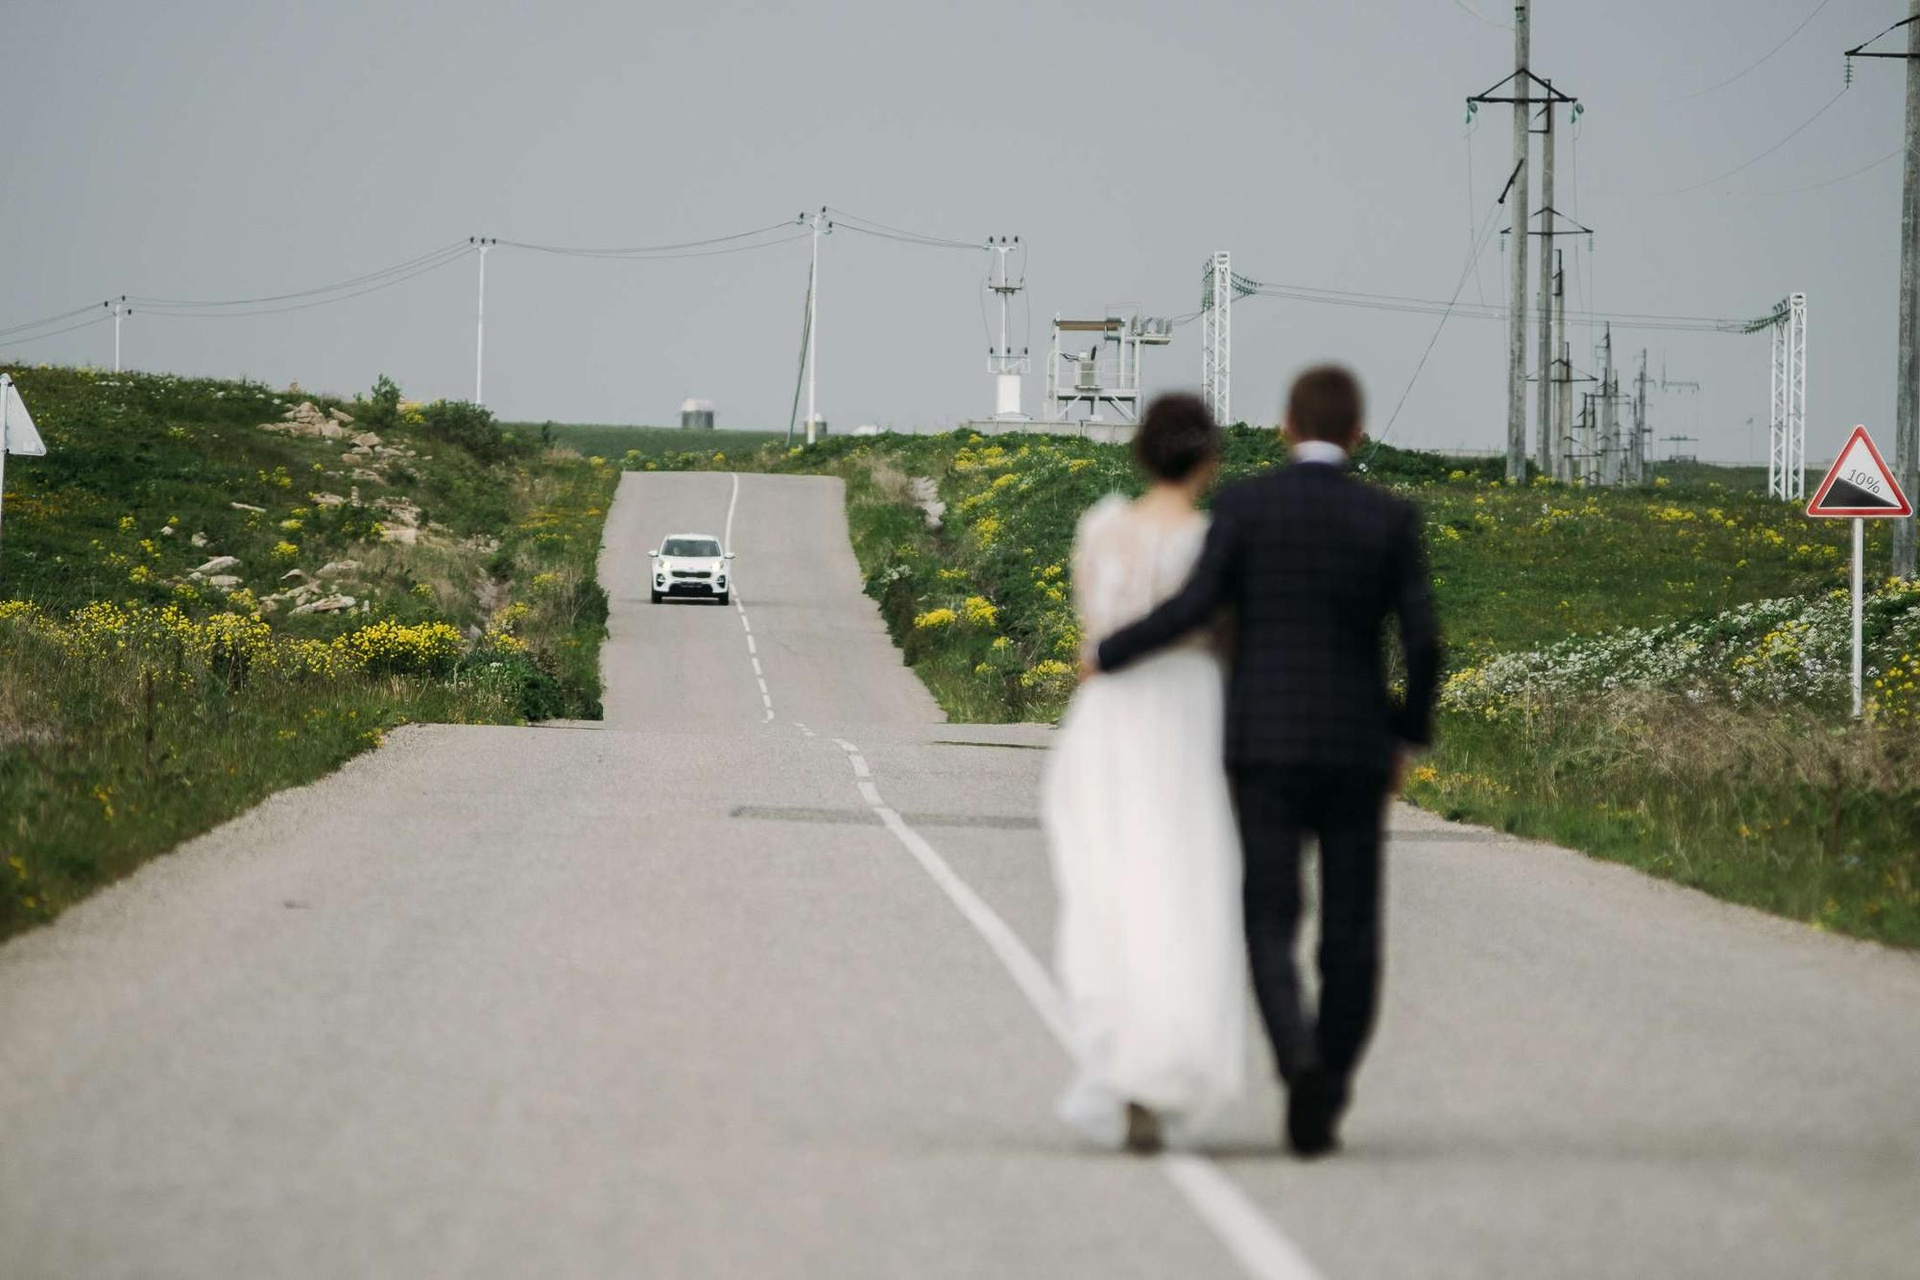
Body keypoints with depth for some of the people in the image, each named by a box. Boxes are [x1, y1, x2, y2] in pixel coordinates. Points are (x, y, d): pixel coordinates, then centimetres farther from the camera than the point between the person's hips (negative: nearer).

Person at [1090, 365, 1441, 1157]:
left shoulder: (1243, 506, -3)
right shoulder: (1391, 520, 1)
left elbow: (1194, 608, -13)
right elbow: (1422, 643, -3)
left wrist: (1109, 657, 4)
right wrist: (1408, 737, 12)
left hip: (1266, 742, -1)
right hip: (1355, 748, 1)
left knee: (1270, 925, -1)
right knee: (1349, 932, 10)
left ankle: (1299, 1059, -28)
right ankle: (1326, 1100, 10)